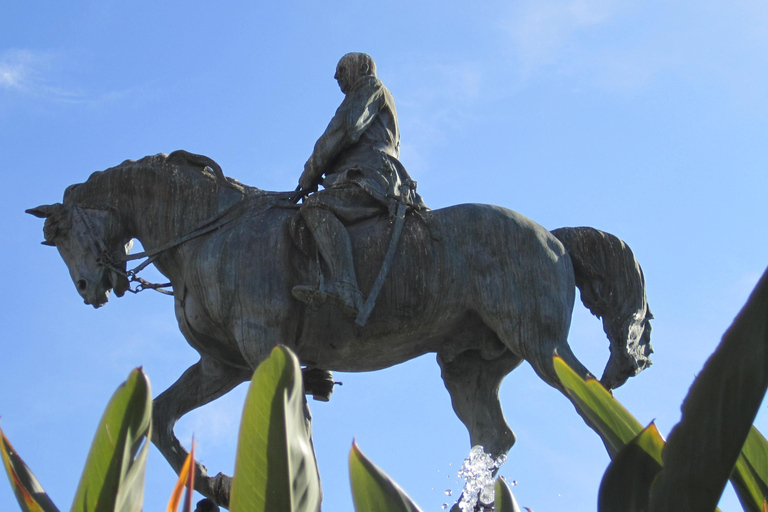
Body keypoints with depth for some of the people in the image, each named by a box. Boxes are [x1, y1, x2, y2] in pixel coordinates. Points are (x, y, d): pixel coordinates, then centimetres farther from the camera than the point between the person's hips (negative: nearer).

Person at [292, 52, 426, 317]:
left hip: (372, 176, -10)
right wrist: (318, 174, 19)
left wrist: (311, 172, 0)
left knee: (316, 206, -31)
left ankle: (345, 290, -52)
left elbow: (344, 129, -3)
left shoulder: (371, 86, 11)